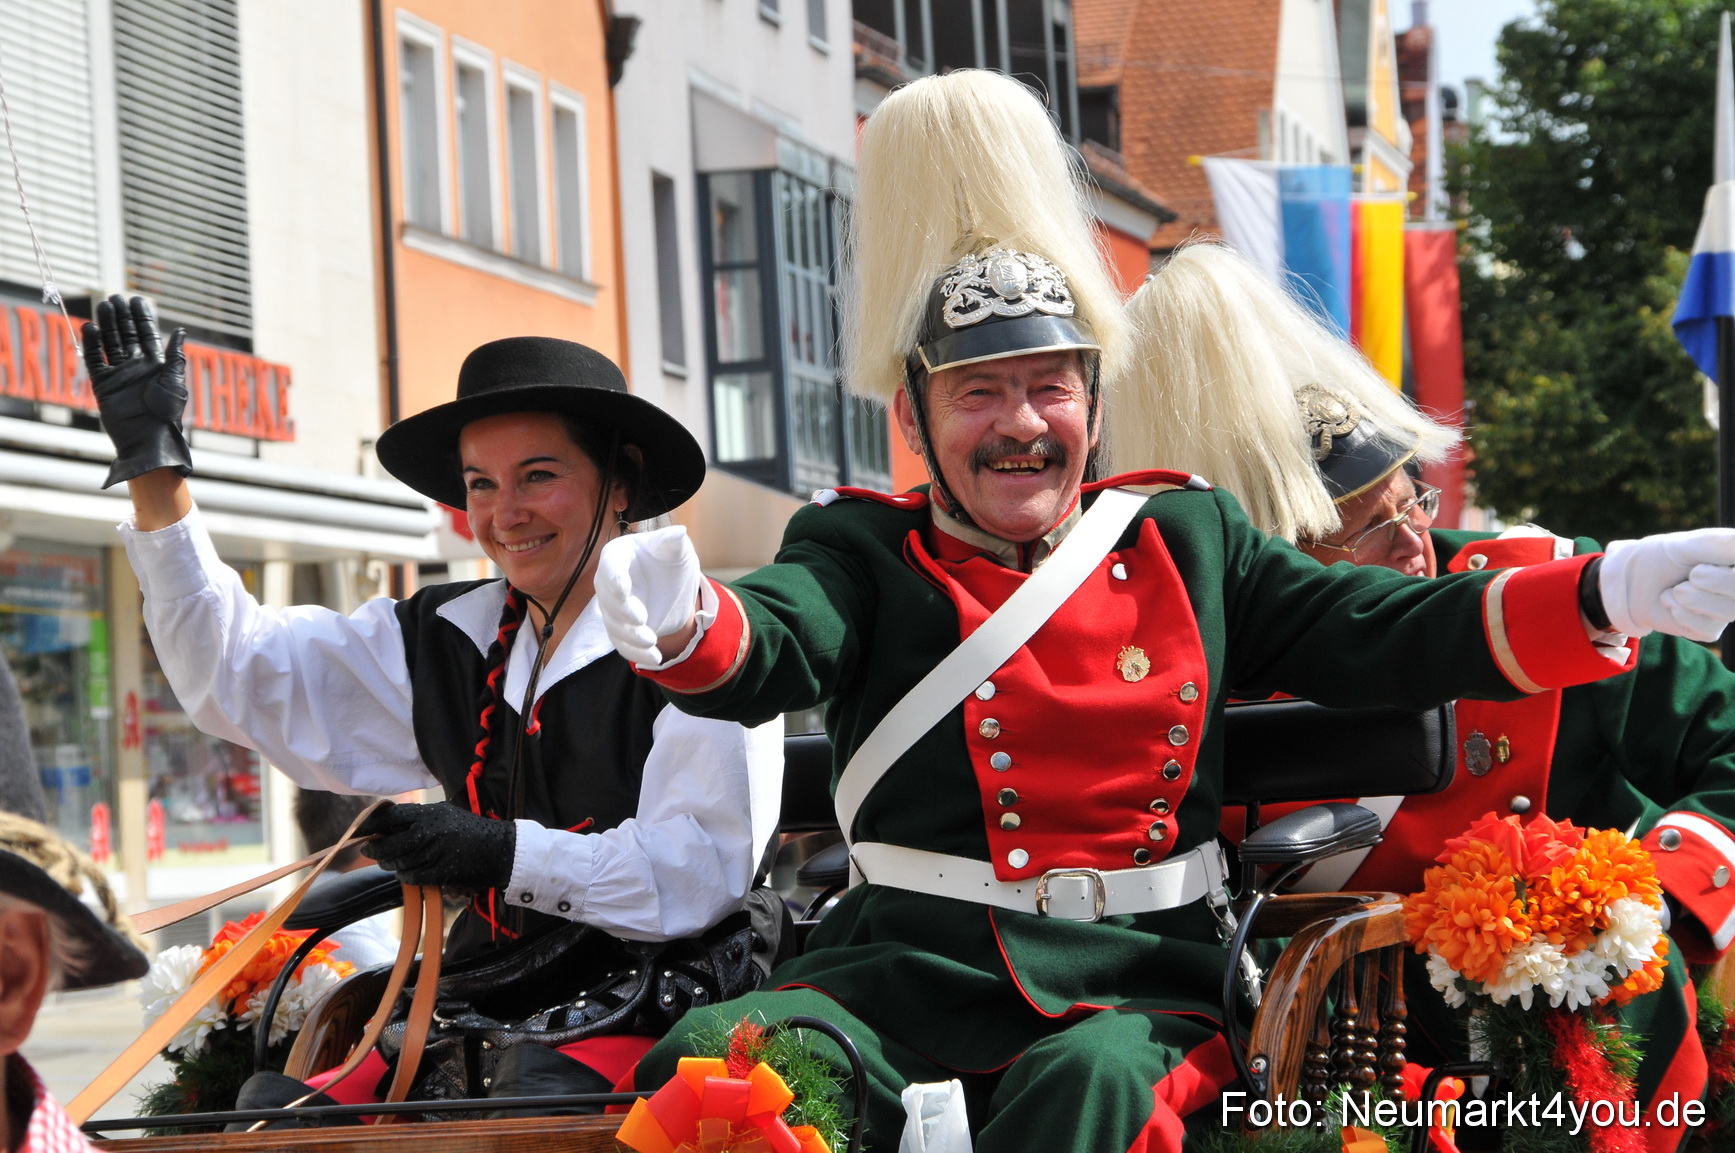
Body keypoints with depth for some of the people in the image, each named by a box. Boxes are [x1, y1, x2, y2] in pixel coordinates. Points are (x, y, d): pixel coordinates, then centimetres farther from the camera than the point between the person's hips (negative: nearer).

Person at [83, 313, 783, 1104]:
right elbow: (236, 674, 17)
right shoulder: (451, 640, 16)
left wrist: (509, 856, -18)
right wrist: (154, 470, 12)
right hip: (486, 1006, 6)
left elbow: (705, 869, -11)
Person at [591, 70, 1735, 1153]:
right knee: (709, 1059, -28)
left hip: (1136, 978, 0)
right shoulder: (864, 552, 9)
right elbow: (771, 647, -12)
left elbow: (1387, 638, 11)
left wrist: (1605, 595, -4)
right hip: (915, 964, 0)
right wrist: (684, 626, -38)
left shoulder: (1187, 536, 15)